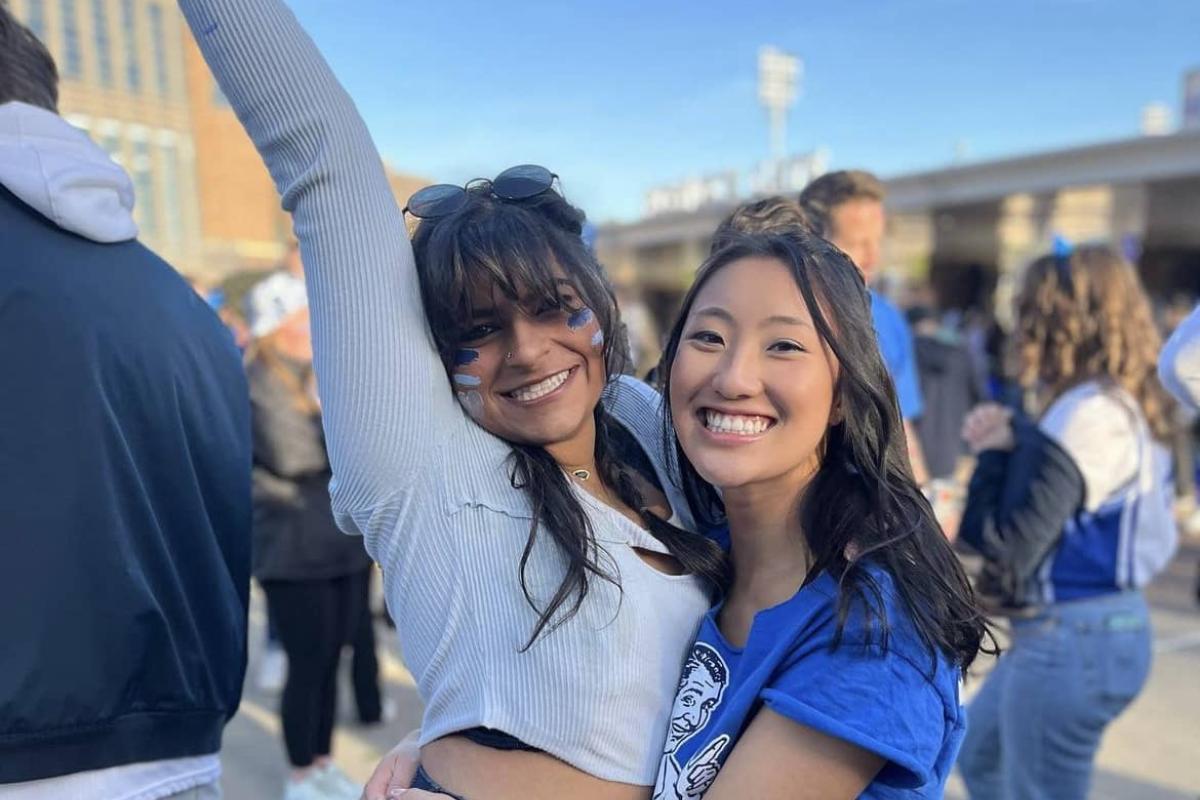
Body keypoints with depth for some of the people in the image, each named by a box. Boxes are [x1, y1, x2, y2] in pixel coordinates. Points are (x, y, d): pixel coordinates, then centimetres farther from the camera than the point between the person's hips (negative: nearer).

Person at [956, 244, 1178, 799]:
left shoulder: (1090, 415, -23)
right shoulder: (1114, 406, 7)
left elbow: (1008, 547, -24)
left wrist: (994, 452, -11)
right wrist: (1010, 438, -5)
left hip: (1070, 640, -10)